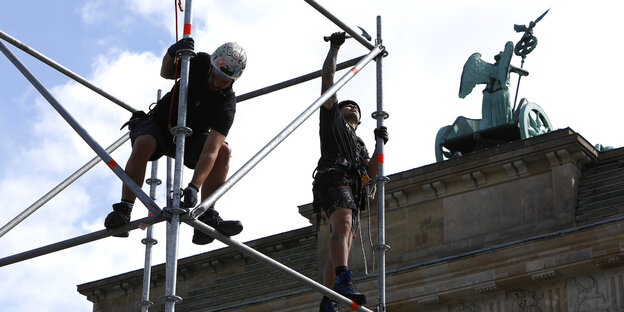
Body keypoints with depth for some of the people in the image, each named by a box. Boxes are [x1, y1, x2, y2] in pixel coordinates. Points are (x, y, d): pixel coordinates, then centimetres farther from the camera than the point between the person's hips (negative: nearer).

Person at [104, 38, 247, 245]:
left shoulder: (227, 105, -26)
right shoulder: (200, 62, -19)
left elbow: (210, 150, -37)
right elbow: (166, 73, 1)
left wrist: (194, 186, -50)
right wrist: (172, 53, -23)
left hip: (191, 139, 0)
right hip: (159, 123, 0)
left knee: (224, 151, -27)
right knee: (143, 145, -34)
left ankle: (207, 217, -27)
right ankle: (123, 210, -36)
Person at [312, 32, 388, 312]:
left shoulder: (359, 145, 41)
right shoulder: (332, 120, 25)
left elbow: (371, 173, 26)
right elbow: (327, 79, 20)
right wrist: (334, 48, 22)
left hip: (352, 190, 7)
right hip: (334, 180, -7)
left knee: (342, 245, -7)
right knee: (343, 225, -32)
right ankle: (344, 283, -54)